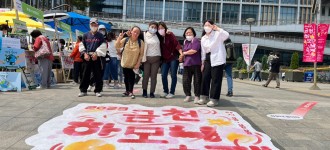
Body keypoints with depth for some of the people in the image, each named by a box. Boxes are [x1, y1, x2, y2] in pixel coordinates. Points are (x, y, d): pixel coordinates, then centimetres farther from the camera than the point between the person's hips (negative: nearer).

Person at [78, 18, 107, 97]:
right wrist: (85, 54, -3)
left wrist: (96, 53, -10)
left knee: (98, 75, 0)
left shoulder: (100, 36, 6)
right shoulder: (85, 35, 11)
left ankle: (97, 91, 8)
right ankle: (83, 90, 11)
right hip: (87, 57, 2)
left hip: (96, 57, -1)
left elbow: (103, 46, 0)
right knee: (85, 74, 3)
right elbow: (82, 45, 11)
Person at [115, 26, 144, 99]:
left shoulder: (140, 42, -13)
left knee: (131, 77, -3)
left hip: (134, 64, -2)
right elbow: (117, 46, -10)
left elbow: (141, 54, -11)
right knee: (126, 77, 13)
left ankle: (131, 92, 6)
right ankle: (127, 91, 28)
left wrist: (138, 63, -15)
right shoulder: (125, 40, -9)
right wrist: (119, 38, -24)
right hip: (125, 63, 3)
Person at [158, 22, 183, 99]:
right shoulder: (159, 37, 5)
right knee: (163, 75, 0)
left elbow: (176, 44, -16)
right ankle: (165, 91, 14)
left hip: (173, 58, -4)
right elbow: (160, 48, 10)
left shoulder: (170, 35, -8)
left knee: (173, 75, -1)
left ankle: (172, 92, 6)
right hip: (165, 59, 5)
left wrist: (181, 53, -28)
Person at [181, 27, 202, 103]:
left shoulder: (196, 40, -5)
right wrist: (182, 56, 10)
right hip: (187, 64, 7)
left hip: (196, 64, -6)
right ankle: (188, 96, 16)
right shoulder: (185, 42, 18)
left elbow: (193, 51, -16)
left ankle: (197, 96, 9)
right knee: (185, 81, 3)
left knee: (197, 81, -1)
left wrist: (184, 53, -3)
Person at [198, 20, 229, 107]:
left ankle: (214, 99, 0)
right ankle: (204, 97, 16)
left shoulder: (217, 34, -6)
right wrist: (203, 63, 11)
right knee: (205, 78, 6)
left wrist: (217, 28, -19)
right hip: (208, 59, 6)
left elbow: (226, 35, -27)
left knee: (216, 79, -5)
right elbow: (203, 51, 15)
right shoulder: (203, 38, 13)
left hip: (217, 59, -6)